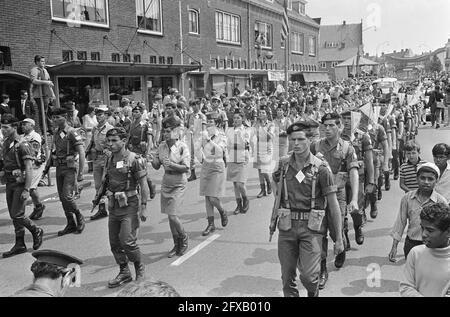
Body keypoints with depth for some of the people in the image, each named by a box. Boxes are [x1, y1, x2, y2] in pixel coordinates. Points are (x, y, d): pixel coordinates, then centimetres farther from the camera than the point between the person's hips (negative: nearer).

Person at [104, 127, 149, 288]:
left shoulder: (134, 159, -12)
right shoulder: (110, 160, 9)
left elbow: (143, 185, -12)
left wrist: (144, 207, -15)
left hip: (129, 206, -7)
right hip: (114, 207, 7)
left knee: (127, 242, -10)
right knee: (114, 243, 9)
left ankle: (140, 268, 16)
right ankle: (124, 273, 25)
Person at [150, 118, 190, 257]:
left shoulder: (182, 147, -12)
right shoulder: (162, 145, 3)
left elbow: (186, 168, -17)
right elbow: (157, 166, 6)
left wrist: (171, 164, -28)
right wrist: (152, 161, -15)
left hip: (178, 184, -5)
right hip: (166, 183, 5)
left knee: (172, 216, -10)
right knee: (170, 216, 11)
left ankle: (184, 238, 19)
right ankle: (177, 245, 27)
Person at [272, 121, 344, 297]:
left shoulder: (320, 168, -7)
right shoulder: (283, 164, 3)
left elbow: (333, 205, -4)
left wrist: (339, 239, -5)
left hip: (311, 227, -3)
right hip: (287, 225, 3)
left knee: (309, 275, -9)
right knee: (287, 277, 8)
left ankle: (313, 293, 24)